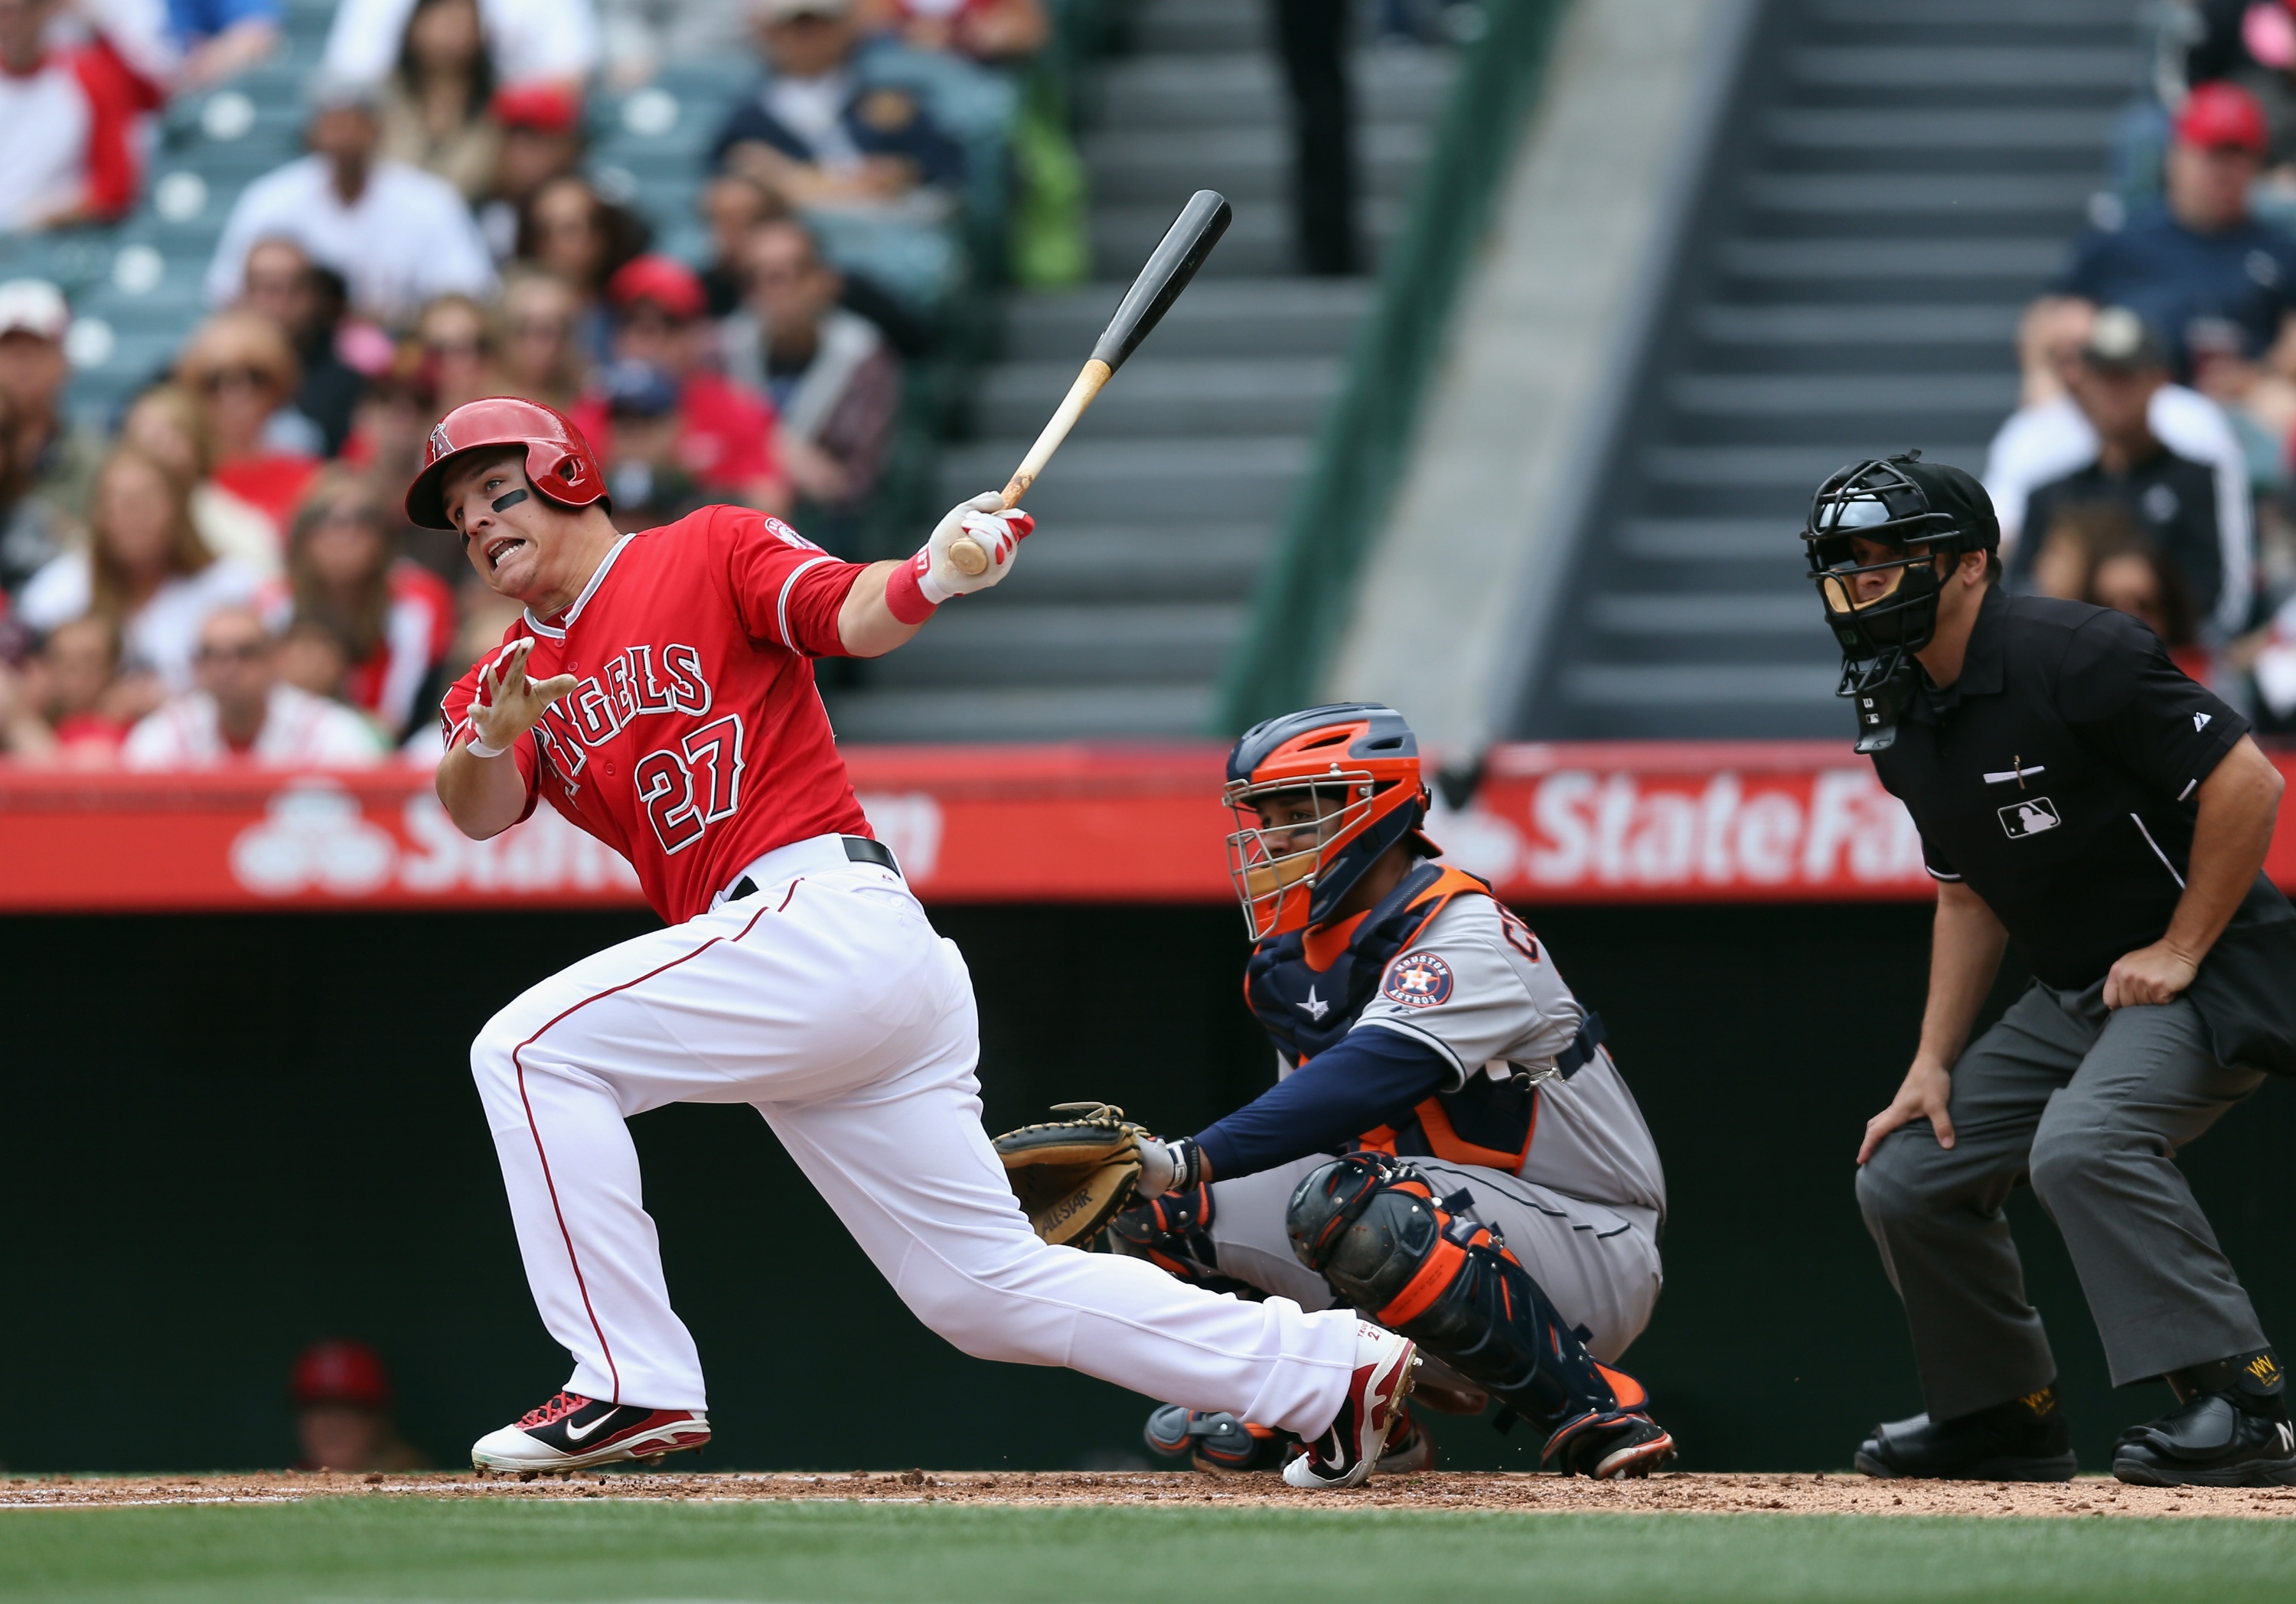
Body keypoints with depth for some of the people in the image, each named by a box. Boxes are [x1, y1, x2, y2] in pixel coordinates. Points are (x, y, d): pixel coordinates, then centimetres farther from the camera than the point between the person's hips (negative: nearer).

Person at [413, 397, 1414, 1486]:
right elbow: (477, 811, 0)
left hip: (828, 915, -8)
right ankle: (1329, 1369, 13)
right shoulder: (507, 679, 19)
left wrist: (926, 581, -34)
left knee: (531, 1050, -15)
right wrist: (490, 738, -22)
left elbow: (851, 615, -12)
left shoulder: (711, 551, 4)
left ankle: (632, 1386, -14)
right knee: (989, 1290, 8)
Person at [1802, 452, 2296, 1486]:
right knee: (1905, 1177, 7)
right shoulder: (1901, 720, 7)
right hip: (2070, 1001, 9)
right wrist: (1934, 1065, 9)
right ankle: (2005, 1413, 21)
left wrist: (2178, 953, -19)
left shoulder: (2071, 656, -21)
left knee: (2080, 1145, -33)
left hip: (2205, 977, -9)